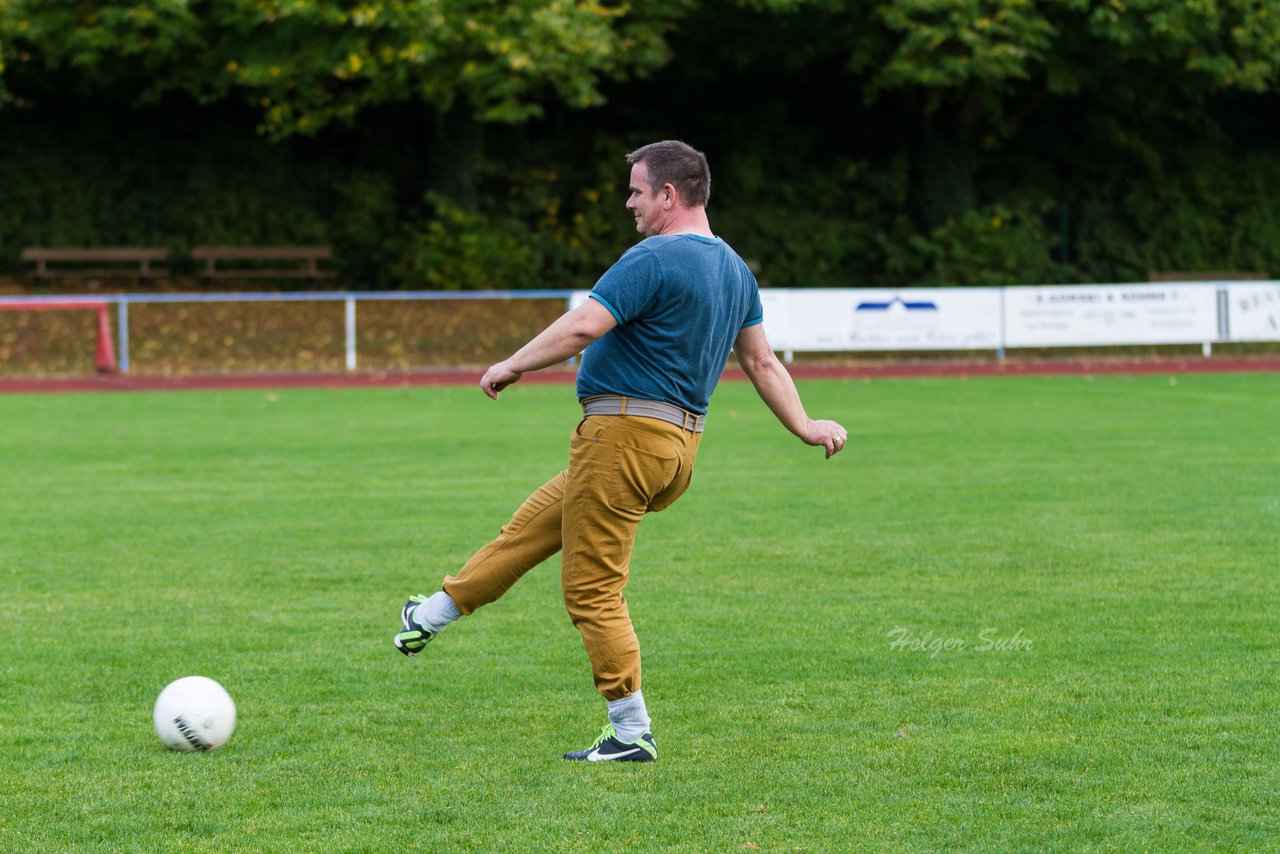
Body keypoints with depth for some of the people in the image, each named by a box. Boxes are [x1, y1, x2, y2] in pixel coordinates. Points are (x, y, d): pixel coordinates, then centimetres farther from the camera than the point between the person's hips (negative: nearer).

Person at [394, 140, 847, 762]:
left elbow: (583, 326, -22)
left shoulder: (653, 259, -17)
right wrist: (805, 428, 22)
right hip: (679, 446, 10)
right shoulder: (735, 268, 13)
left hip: (624, 435, -10)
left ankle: (632, 733, -1)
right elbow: (761, 362, 16)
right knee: (530, 525, 21)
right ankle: (436, 613, 32)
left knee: (593, 588, -3)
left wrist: (513, 366, -11)